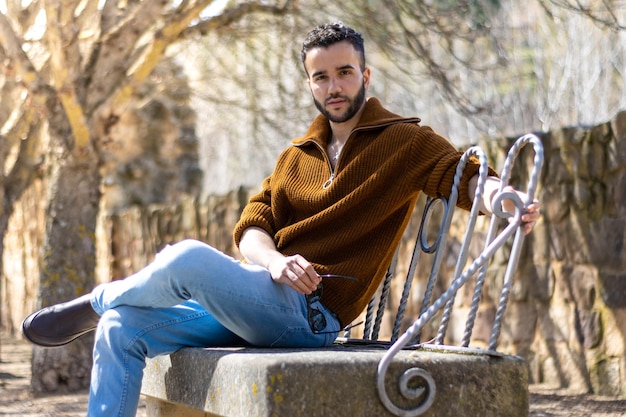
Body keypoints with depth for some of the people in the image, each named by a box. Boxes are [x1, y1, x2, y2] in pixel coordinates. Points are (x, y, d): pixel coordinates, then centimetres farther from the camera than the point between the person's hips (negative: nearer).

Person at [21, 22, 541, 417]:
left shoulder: (405, 142, 4)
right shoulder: (296, 156, 20)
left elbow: (464, 174, -9)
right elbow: (251, 226, 10)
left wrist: (499, 196, -35)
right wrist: (274, 260, -15)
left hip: (310, 314, -7)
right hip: (255, 299, 7)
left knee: (187, 258, -29)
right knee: (122, 329, -3)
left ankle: (96, 301, 1)